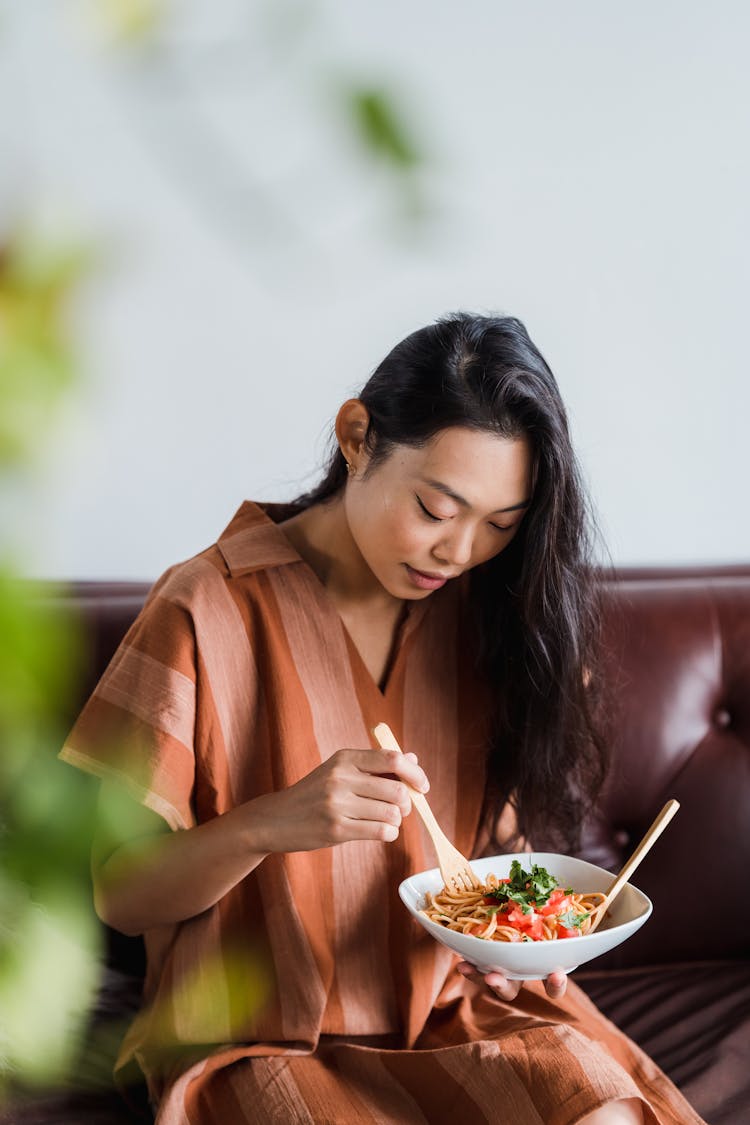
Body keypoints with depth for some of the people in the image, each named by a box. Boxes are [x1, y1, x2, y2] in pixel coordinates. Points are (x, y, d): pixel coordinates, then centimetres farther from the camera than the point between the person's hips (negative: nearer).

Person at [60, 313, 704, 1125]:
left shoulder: (487, 609, 1)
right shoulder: (208, 612, -12)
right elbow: (120, 895, -10)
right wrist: (270, 823, -27)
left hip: (457, 1006, 4)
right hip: (263, 1039, -3)